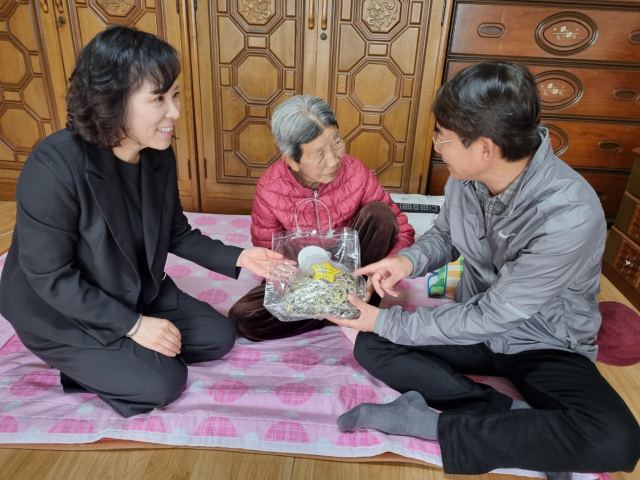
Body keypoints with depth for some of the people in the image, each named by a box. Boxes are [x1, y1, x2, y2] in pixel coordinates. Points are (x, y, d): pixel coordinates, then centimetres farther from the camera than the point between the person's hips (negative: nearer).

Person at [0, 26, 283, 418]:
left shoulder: (159, 155, -11)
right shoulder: (54, 167, -31)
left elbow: (176, 233, -1)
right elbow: (49, 277, -24)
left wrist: (237, 258, -14)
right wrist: (132, 325, -22)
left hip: (140, 293, 6)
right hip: (62, 315, -6)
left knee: (219, 337, 2)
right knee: (162, 382, -12)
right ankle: (78, 361, 12)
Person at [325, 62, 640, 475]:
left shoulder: (570, 216, -31)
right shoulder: (466, 179, -13)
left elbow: (489, 316, -25)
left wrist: (385, 321, -19)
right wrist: (409, 261, -16)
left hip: (545, 347, -4)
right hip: (476, 325, 5)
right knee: (370, 347, -13)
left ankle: (424, 420, -22)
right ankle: (519, 416, -16)